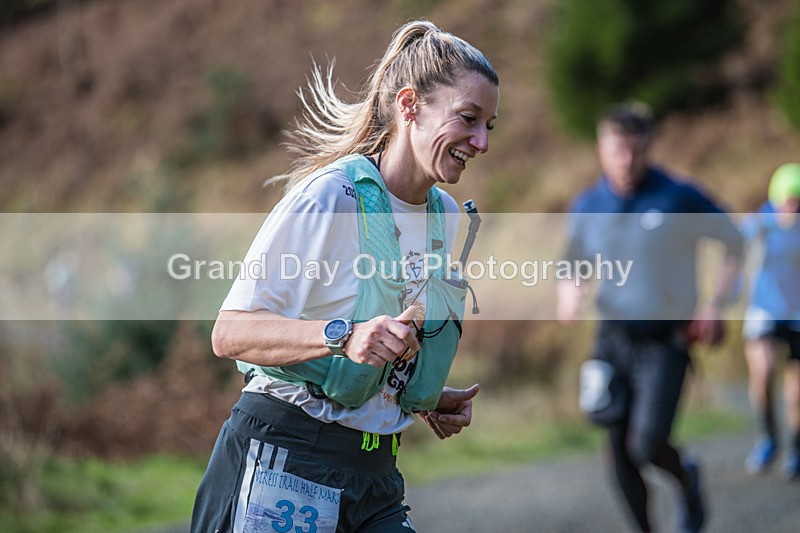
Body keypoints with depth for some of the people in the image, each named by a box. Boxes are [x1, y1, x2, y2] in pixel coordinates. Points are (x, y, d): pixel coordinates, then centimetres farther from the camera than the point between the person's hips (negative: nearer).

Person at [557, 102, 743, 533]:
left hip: (665, 340, -4)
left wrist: (714, 305, -8)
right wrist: (569, 295, -8)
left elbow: (735, 242, 2)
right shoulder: (587, 207, 2)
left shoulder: (679, 199, -10)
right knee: (619, 453, 1)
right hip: (613, 337, 4)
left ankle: (686, 478, 19)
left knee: (647, 445, -16)